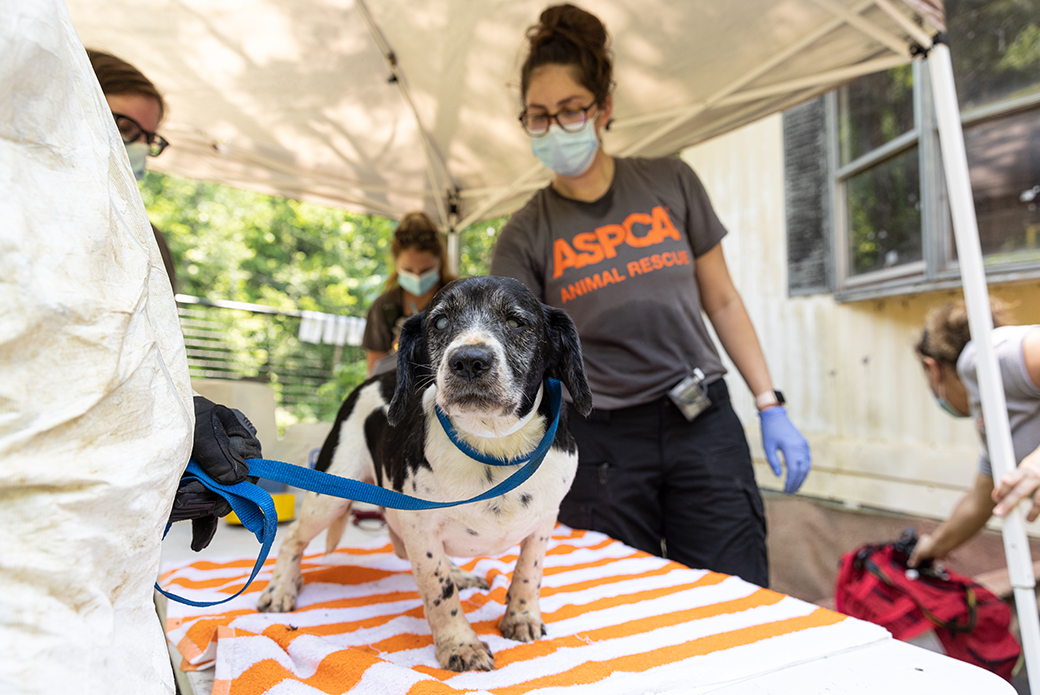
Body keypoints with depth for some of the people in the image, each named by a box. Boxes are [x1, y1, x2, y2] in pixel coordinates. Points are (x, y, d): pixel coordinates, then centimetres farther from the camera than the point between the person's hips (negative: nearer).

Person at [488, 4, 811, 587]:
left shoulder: (670, 183, 4)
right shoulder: (527, 236, 0)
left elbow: (721, 301, 9)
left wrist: (771, 407, 4)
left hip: (704, 428, 1)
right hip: (600, 445, 0)